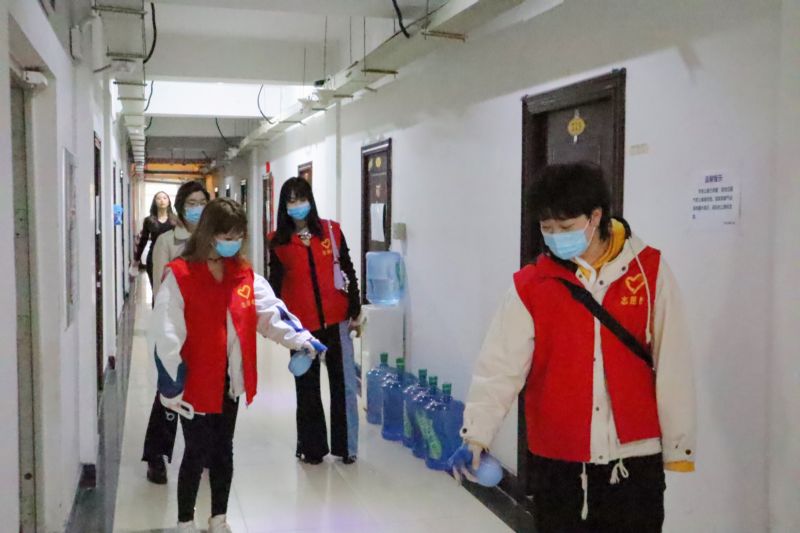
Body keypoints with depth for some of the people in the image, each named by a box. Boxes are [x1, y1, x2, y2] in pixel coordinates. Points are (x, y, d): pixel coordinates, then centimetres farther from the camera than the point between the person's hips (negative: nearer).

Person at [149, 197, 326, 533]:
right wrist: (171, 386, -17)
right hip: (195, 381, -5)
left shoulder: (244, 274, 4)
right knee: (197, 453, 5)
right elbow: (166, 335, -16)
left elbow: (271, 310, -5)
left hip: (230, 380, 5)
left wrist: (301, 338, -21)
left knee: (224, 451, 16)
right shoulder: (179, 275, -14)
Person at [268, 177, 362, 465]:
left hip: (336, 320, 0)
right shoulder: (278, 241, 1)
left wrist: (355, 311, 3)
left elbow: (349, 271, 4)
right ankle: (312, 446, 24)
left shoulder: (332, 231, 0)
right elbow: (275, 284, 4)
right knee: (307, 387, 12)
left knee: (343, 383, 5)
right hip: (301, 324, 0)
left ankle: (346, 445, 18)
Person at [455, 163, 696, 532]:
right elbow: (499, 365, -9)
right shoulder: (530, 286, -3)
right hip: (556, 461, 1)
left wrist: (677, 446, 1)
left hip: (635, 458, 0)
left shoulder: (650, 271, -3)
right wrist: (476, 434, -19)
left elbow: (672, 366, -1)